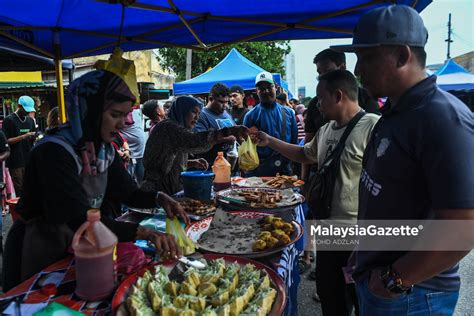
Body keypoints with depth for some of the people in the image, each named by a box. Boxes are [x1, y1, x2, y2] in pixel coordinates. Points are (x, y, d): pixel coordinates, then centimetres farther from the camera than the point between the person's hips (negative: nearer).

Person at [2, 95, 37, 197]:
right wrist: (24, 136, -19)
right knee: (20, 192, -4)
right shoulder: (9, 120, -3)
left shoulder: (30, 120, 14)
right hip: (16, 163, -5)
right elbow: (6, 141, -8)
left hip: (29, 161, 5)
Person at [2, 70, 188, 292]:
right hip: (43, 253, -6)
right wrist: (146, 233, -44)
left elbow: (128, 193, 2)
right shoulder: (54, 152, -28)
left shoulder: (104, 148, -4)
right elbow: (80, 220, -36)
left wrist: (160, 199, -18)